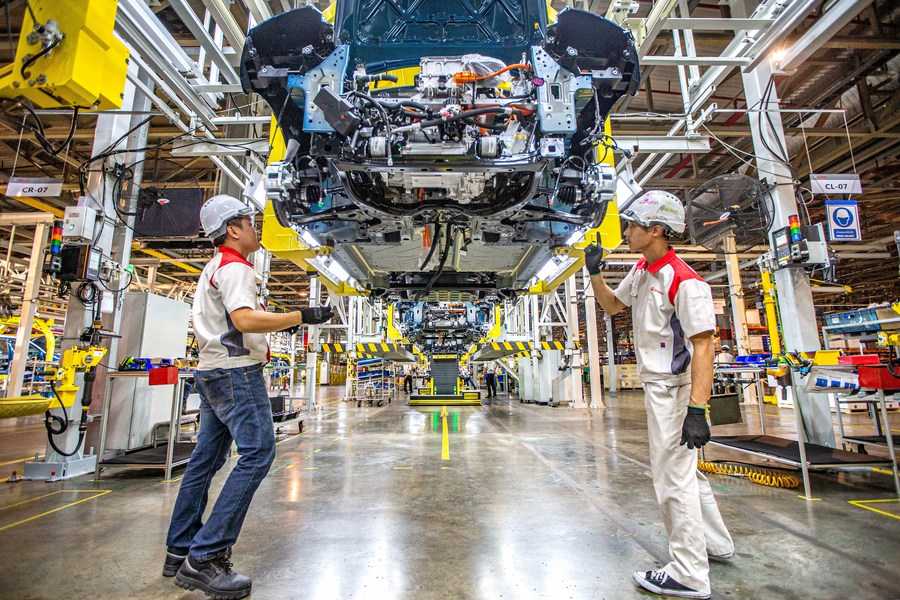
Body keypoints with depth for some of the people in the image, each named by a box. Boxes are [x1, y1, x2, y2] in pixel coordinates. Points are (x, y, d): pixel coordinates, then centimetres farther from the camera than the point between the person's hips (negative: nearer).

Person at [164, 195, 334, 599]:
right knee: (257, 454, -12)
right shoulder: (234, 267, -11)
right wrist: (301, 317, -25)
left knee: (206, 459, 14)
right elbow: (244, 319, -27)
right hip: (236, 372, -11)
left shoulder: (213, 268, 21)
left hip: (213, 372, 11)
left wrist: (277, 325, 20)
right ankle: (204, 558, -9)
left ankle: (180, 551, 23)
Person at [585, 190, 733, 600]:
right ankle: (715, 544, 43)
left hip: (674, 389, -10)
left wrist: (697, 410, -30)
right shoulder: (641, 271, 7)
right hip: (657, 386, 10)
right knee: (684, 471, 23)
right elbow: (612, 305, 20)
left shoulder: (684, 282, -22)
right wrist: (595, 273, 3)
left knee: (673, 480, 0)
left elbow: (703, 346, -25)